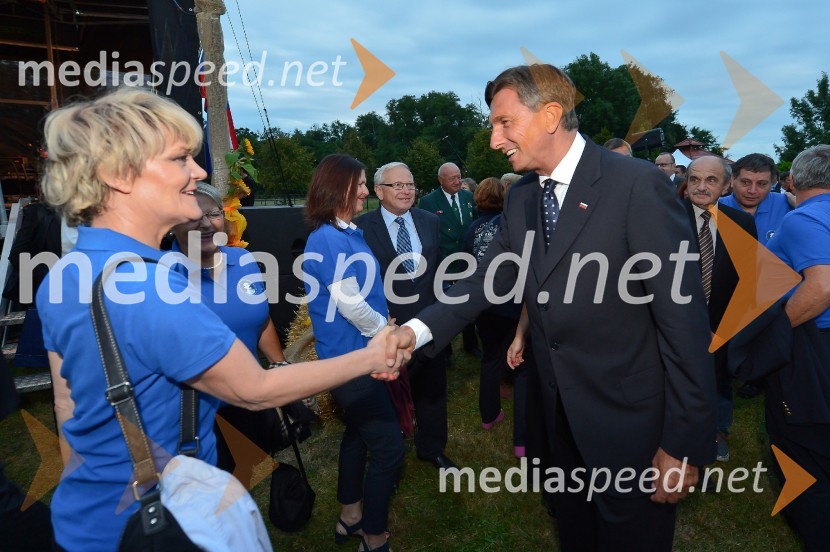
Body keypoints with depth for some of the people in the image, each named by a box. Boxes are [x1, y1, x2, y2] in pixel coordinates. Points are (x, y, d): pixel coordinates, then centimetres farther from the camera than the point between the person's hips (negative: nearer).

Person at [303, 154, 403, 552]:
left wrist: (385, 328, 1)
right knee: (389, 447, -1)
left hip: (355, 353, 10)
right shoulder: (329, 238, -20)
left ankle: (350, 517, 40)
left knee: (357, 432, 21)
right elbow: (350, 305, -20)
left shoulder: (348, 233, 7)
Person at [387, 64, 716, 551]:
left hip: (630, 422, -5)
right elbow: (490, 278, -2)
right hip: (563, 417, 6)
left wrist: (685, 444, -16)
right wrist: (419, 328, -18)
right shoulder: (521, 198, 3)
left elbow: (683, 315, -19)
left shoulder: (638, 185, -19)